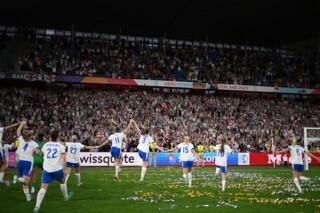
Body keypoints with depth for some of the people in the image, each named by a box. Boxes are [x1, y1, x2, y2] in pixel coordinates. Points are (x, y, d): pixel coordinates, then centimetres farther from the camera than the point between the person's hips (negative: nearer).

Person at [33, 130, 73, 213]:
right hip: (57, 169, -1)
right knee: (63, 182, 28)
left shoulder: (45, 145, 8)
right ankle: (66, 196, 48)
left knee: (43, 188, -4)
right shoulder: (60, 146, 0)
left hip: (46, 169, 1)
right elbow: (64, 158, -10)